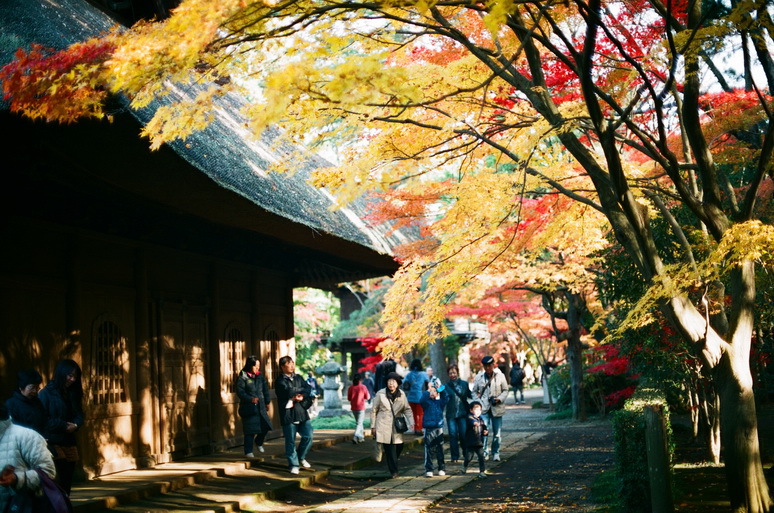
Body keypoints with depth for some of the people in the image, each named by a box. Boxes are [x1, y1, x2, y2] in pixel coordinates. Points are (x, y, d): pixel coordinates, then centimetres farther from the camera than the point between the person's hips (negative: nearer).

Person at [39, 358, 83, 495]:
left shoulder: (73, 394, 13)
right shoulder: (46, 393, -6)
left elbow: (79, 415, 14)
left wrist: (75, 425, -8)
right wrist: (63, 425, -14)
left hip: (69, 442, 6)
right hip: (52, 441, -6)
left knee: (68, 481, 6)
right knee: (61, 480, -14)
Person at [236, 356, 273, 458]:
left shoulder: (260, 376, 11)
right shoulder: (242, 377, -6)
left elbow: (265, 390, 17)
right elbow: (240, 391, -13)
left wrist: (267, 402, 11)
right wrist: (251, 399, -25)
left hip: (261, 407, 5)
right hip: (248, 407, -5)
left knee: (266, 426, -1)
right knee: (250, 430, -4)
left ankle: (258, 442, 28)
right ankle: (248, 452, 7)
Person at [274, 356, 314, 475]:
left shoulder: (298, 378, 14)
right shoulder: (280, 381, -5)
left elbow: (308, 389, 4)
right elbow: (289, 391, -20)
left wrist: (302, 396, -16)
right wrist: (302, 390, -5)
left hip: (302, 412, 5)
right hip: (288, 414, -5)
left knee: (308, 436, 1)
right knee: (290, 441, 0)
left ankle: (301, 457, 24)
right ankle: (293, 464, 12)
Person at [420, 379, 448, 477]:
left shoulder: (440, 402, 8)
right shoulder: (426, 401, 1)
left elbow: (446, 399, -9)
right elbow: (421, 400, -19)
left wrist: (441, 389, -20)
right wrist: (428, 391, -26)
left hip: (439, 428, 2)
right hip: (429, 429, -2)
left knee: (440, 450, 9)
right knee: (429, 450, -2)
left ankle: (442, 469, 17)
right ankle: (428, 470, 2)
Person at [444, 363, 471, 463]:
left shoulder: (465, 384, 6)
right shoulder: (446, 386, 2)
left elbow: (469, 397, 10)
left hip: (463, 413, 0)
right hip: (451, 414, 0)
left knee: (463, 434, 0)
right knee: (453, 435, -2)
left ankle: (466, 454, 20)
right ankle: (454, 456, 6)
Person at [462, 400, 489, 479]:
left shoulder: (481, 420, 10)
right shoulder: (469, 418, -9)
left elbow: (484, 429, 23)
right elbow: (470, 421, -34)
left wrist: (485, 432, -1)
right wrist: (474, 423, -56)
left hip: (479, 443, 4)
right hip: (470, 443, -4)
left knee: (482, 457, -5)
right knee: (469, 457, 5)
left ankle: (482, 471, 4)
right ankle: (465, 466, 36)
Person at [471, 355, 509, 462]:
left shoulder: (500, 376, 0)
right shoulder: (479, 377, 2)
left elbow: (505, 390, 5)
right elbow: (474, 391, 11)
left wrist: (500, 398, -13)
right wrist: (478, 402, -4)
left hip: (497, 408, 0)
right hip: (484, 408, 0)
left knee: (497, 432, 7)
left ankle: (496, 453, 20)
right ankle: (484, 452, -1)